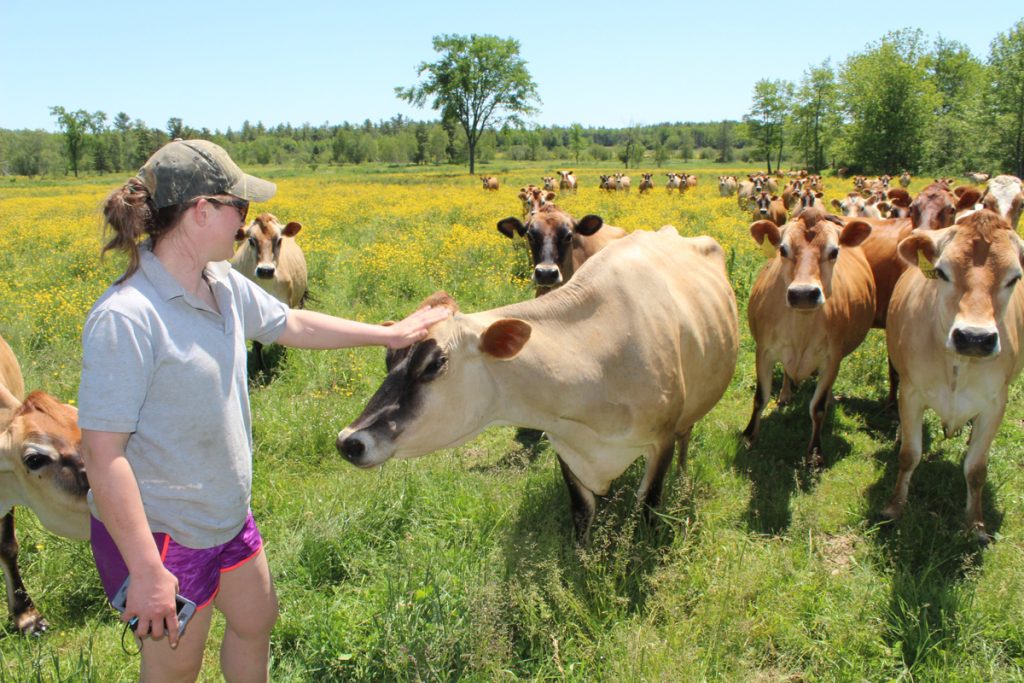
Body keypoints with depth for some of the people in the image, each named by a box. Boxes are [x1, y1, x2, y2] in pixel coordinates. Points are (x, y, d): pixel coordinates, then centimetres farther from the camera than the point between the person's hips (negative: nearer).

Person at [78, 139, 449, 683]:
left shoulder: (223, 285, -3)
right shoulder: (126, 318, -28)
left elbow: (293, 325, 14)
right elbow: (102, 454, -27)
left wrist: (389, 333, 18)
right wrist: (146, 572, -24)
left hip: (227, 516, 8)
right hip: (159, 534, -8)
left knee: (256, 621, 26)